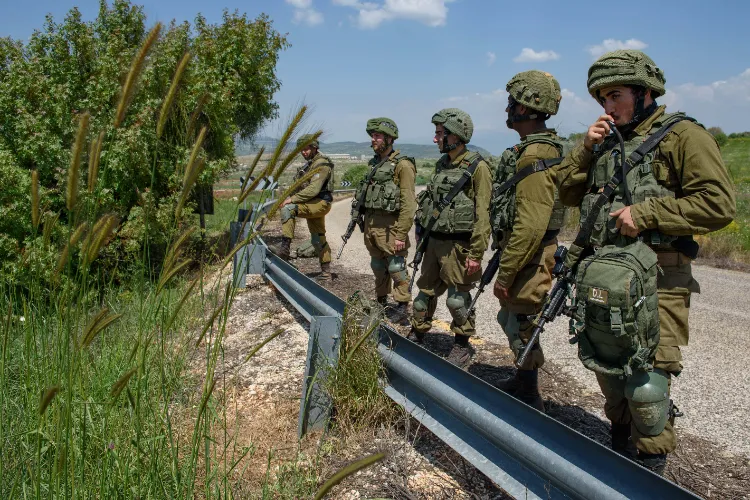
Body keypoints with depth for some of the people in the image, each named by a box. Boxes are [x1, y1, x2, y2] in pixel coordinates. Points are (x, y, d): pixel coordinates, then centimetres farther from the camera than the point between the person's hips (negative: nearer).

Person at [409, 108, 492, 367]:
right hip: (434, 242, 7)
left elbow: (482, 214, -17)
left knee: (457, 299, 3)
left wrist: (476, 253, -19)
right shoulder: (442, 164, 11)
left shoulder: (477, 167, -13)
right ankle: (417, 334, 30)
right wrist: (423, 233, 17)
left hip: (457, 246, -7)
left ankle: (462, 345, 20)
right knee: (426, 291, 16)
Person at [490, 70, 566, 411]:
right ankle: (521, 384, 41)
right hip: (525, 255, 11)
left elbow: (530, 226, -28)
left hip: (528, 258, -11)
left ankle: (529, 401, 18)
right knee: (511, 319, 23)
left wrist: (505, 274, -22)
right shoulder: (541, 149, 12)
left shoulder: (535, 156, -21)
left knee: (522, 327, 2)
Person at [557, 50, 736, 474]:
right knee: (607, 370, 17)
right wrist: (587, 148, 2)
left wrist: (646, 213, -19)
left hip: (656, 279, -7)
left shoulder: (682, 136, -6)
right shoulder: (608, 143, 16)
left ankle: (649, 474, 11)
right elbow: (568, 193, 15)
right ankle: (620, 450, 36)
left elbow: (719, 204, -15)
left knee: (645, 383, -9)